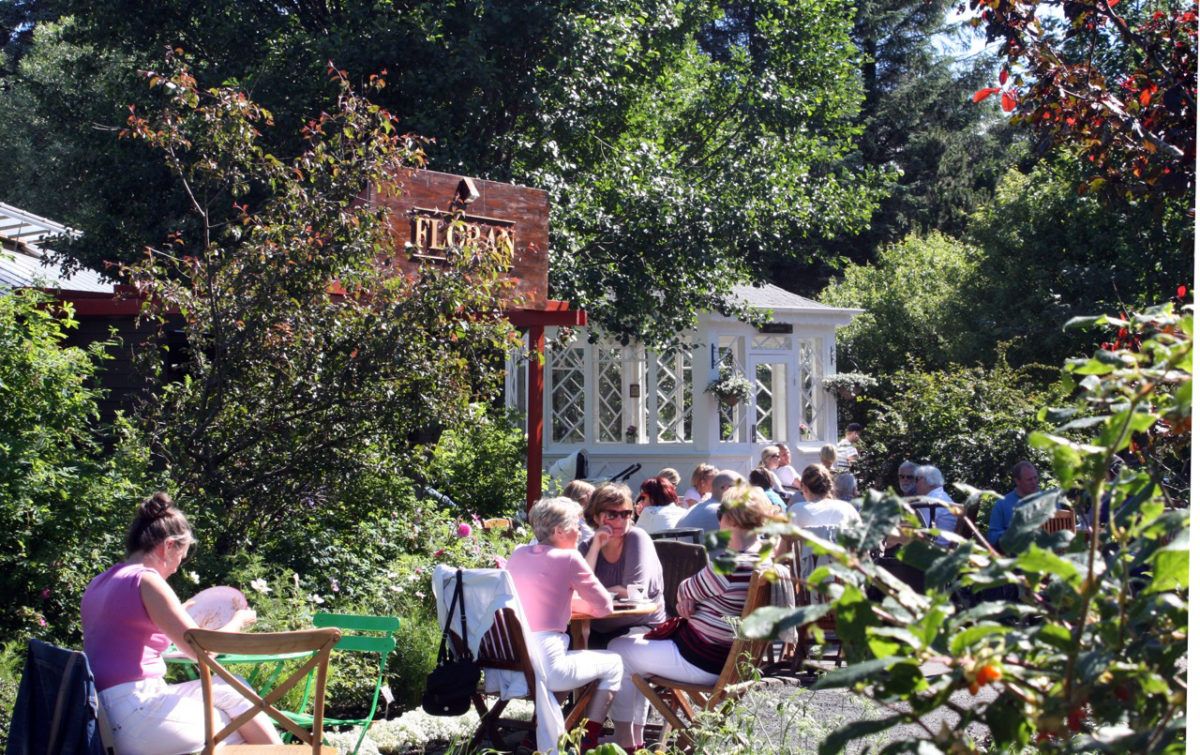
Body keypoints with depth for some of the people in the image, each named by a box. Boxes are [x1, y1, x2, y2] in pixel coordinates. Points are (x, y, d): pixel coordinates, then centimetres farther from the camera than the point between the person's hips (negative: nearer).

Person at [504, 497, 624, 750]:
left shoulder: (518, 555, 12)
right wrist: (578, 604, 18)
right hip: (545, 666, -7)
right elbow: (604, 608, 1)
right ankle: (589, 740, 15)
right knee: (613, 663, 19)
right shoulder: (569, 558, -5)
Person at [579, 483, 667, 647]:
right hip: (599, 630, 4)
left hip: (644, 627, -4)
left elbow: (633, 593, -15)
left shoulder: (637, 538, -6)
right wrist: (596, 547, -12)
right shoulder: (587, 547, 6)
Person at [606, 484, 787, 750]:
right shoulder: (764, 557, 1)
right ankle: (636, 737, 28)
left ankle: (626, 742, 17)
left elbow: (686, 592, -11)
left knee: (618, 650, 8)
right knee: (638, 642, 26)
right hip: (727, 658, 10)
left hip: (702, 663, -10)